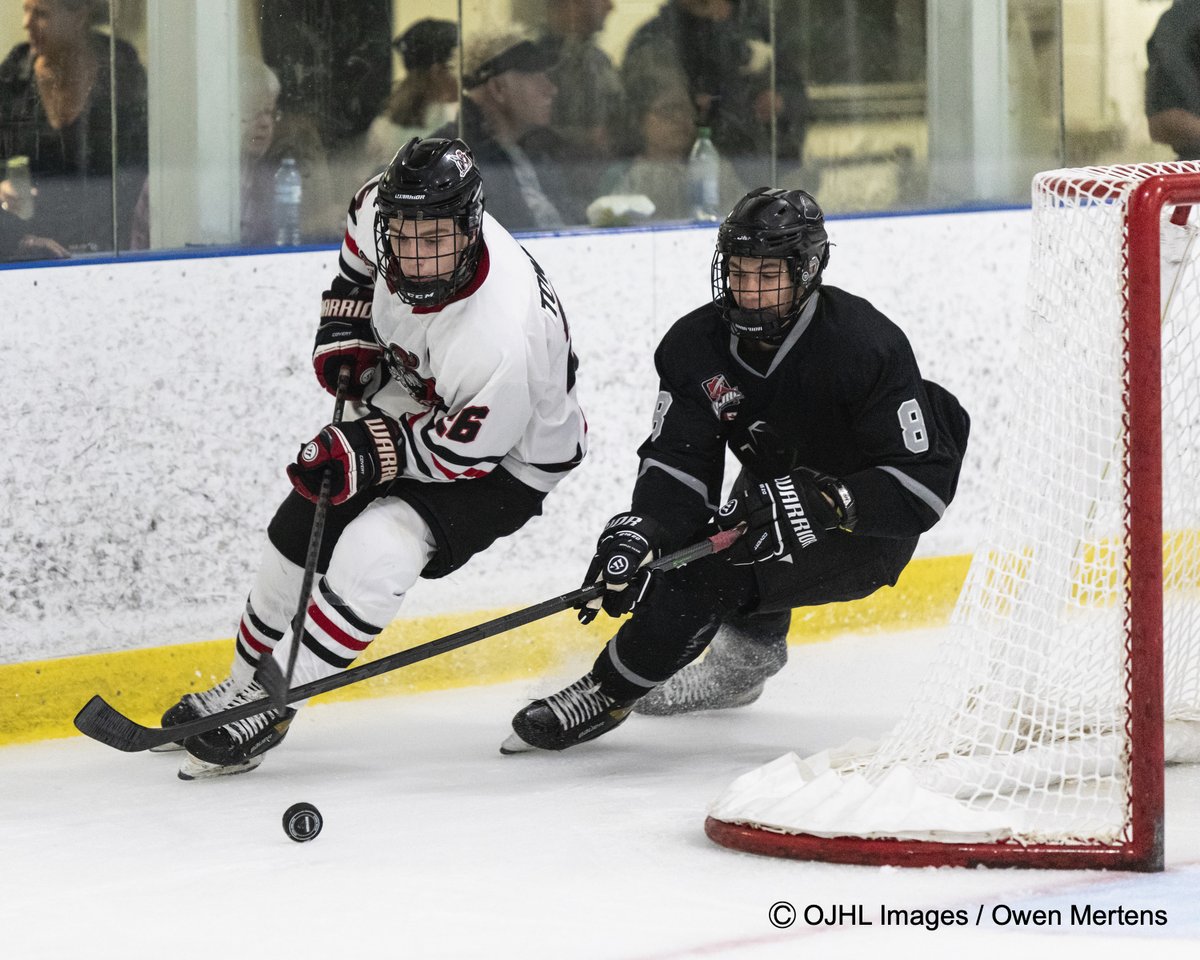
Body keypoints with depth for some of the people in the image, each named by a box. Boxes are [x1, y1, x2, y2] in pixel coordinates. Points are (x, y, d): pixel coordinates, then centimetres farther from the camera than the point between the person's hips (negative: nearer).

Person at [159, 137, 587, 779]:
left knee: (374, 552, -26)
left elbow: (462, 448, -27)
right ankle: (240, 685, 31)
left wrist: (368, 454, -31)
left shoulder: (501, 336, -41)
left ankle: (269, 709, -13)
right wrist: (345, 330, -2)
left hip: (503, 457, -8)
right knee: (301, 529, 10)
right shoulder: (383, 212, -23)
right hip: (408, 399, 8)